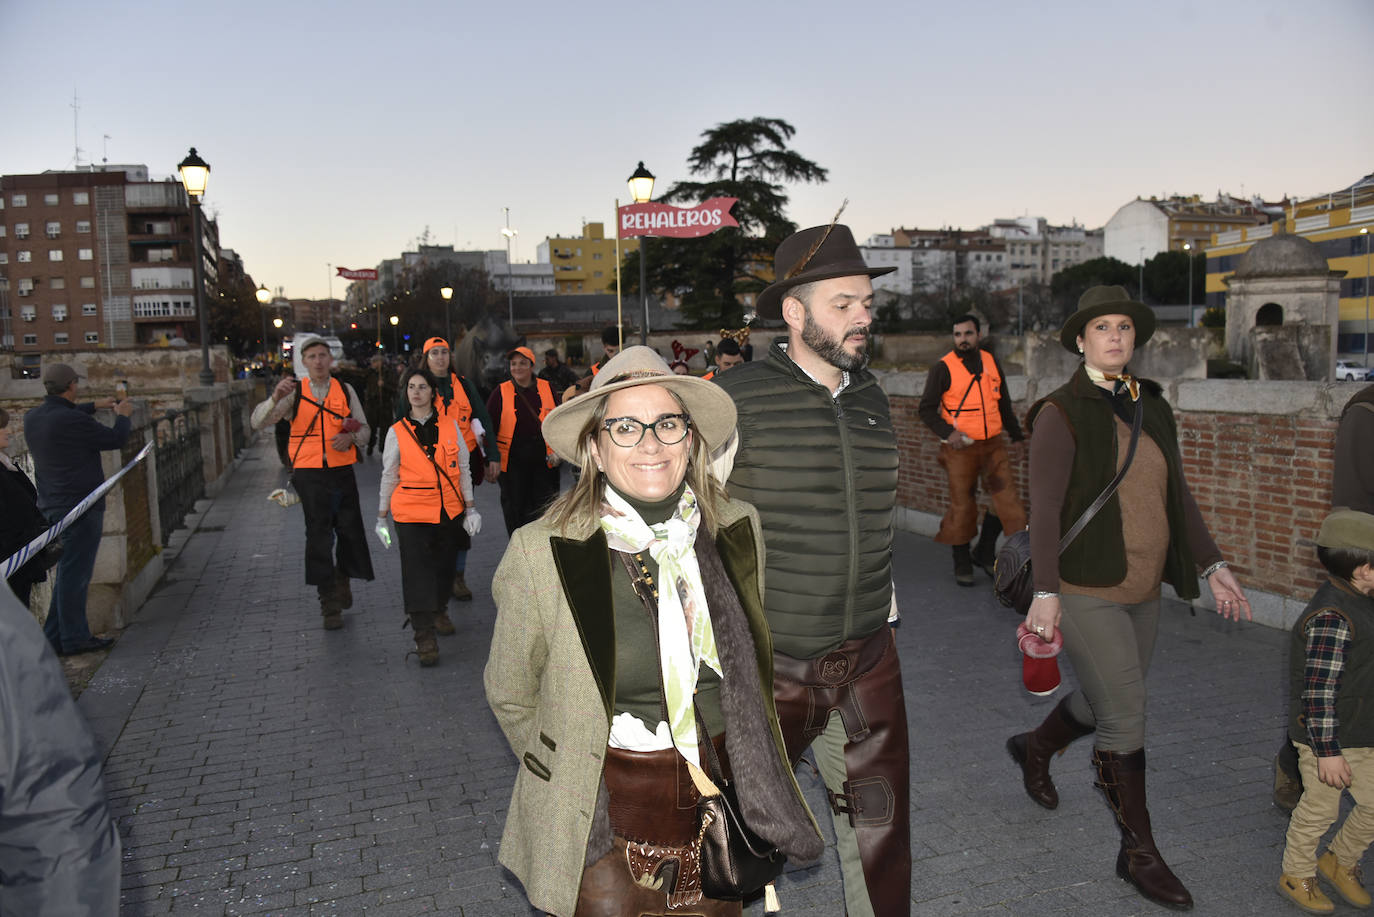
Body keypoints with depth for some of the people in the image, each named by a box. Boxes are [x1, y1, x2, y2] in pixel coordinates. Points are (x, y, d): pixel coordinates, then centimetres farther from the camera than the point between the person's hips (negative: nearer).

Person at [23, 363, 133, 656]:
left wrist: (95, 405, 37)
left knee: (66, 573, 17)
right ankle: (74, 639, 6)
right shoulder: (74, 421, -20)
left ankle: (54, 637, 22)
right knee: (74, 574, -2)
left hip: (51, 506, 9)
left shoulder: (33, 418, 6)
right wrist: (123, 415, 12)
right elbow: (116, 439, -8)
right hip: (81, 506, -9)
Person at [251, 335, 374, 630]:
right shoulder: (294, 393, 3)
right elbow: (257, 421, -8)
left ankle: (342, 580, 36)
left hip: (342, 471, 2)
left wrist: (350, 437, -12)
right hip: (309, 474, -2)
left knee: (350, 530, 6)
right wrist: (275, 397, -26)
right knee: (319, 535, -3)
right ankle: (329, 604, 5)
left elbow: (365, 430, 11)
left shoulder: (345, 390, 8)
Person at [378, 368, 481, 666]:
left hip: (449, 509, 2)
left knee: (445, 566, 13)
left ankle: (439, 612, 38)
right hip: (412, 512, -2)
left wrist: (470, 507, 7)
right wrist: (382, 515, 11)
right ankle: (424, 636, -4)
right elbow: (389, 476, 8)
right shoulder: (397, 432, 0)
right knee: (417, 571, -8)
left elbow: (463, 468, 8)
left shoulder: (451, 425, 2)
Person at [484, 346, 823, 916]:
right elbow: (510, 696, -2)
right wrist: (565, 777, 6)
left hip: (721, 817, 4)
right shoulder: (542, 553, -17)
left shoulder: (738, 530, -5)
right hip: (607, 826, -3)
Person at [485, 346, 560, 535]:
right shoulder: (501, 392, 1)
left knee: (545, 508, 6)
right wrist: (492, 459, -8)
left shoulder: (546, 389, 5)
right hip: (511, 461, -1)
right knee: (515, 507, 7)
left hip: (543, 460, 1)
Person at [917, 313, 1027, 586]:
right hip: (960, 448, -4)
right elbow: (926, 409, -5)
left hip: (993, 445, 4)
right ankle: (962, 563, 19)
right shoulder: (943, 368, -6)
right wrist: (947, 432, -18)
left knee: (1006, 497, -2)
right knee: (962, 504, 2)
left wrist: (1017, 436, 23)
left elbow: (1004, 404, 20)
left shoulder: (991, 363, 8)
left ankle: (984, 552, 18)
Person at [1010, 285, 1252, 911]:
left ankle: (1034, 749, 47)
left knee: (1107, 705, 19)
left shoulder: (1152, 408, 9)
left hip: (1142, 590, 7)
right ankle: (1139, 854, 16)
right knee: (1125, 720, -2)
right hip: (1085, 592, -7)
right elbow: (1045, 509, -16)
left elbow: (1177, 495, 16)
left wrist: (1213, 566, 12)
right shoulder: (1062, 413, -11)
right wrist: (1045, 594, -20)